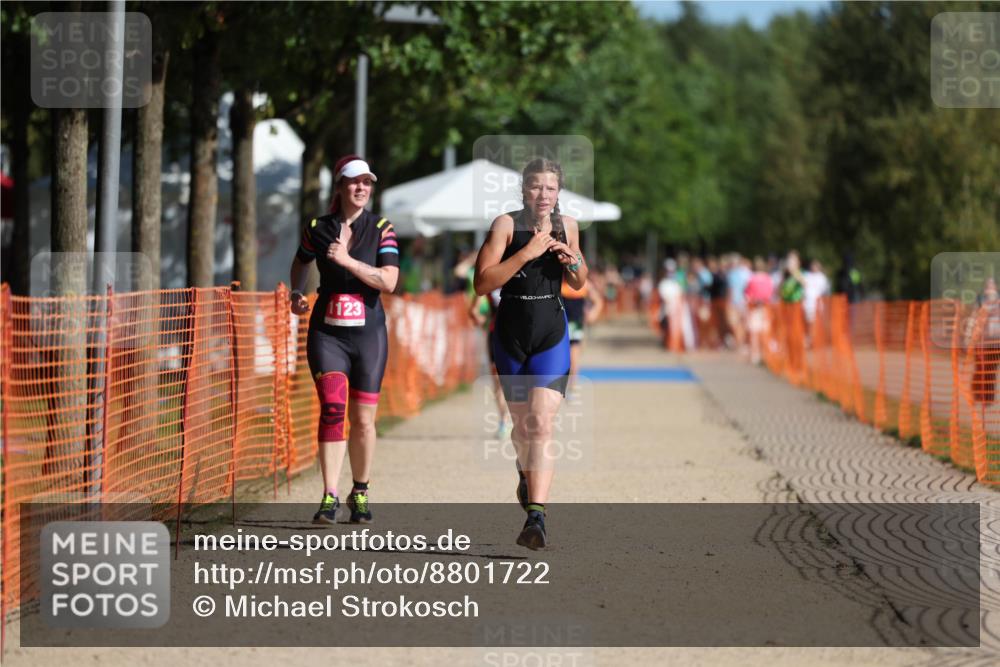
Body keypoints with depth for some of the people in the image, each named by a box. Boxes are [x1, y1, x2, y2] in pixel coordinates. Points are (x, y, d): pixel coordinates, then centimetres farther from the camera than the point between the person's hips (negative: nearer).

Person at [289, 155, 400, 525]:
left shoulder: (381, 229, -2)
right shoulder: (318, 229, 3)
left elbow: (389, 281, -13)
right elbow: (301, 262, 24)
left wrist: (347, 260, -21)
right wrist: (296, 292, 6)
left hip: (368, 334, 0)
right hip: (327, 332, 0)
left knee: (363, 418, 4)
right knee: (332, 408, -15)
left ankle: (360, 494, 21)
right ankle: (329, 498, -16)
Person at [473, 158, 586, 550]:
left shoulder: (567, 225, 3)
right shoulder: (506, 225, -9)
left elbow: (578, 284, 17)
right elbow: (482, 283, -19)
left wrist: (573, 261, -5)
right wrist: (526, 253, -25)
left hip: (552, 336, 0)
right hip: (511, 334, 0)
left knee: (541, 424, -15)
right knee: (521, 422, 16)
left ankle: (535, 518, -22)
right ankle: (526, 472, 50)